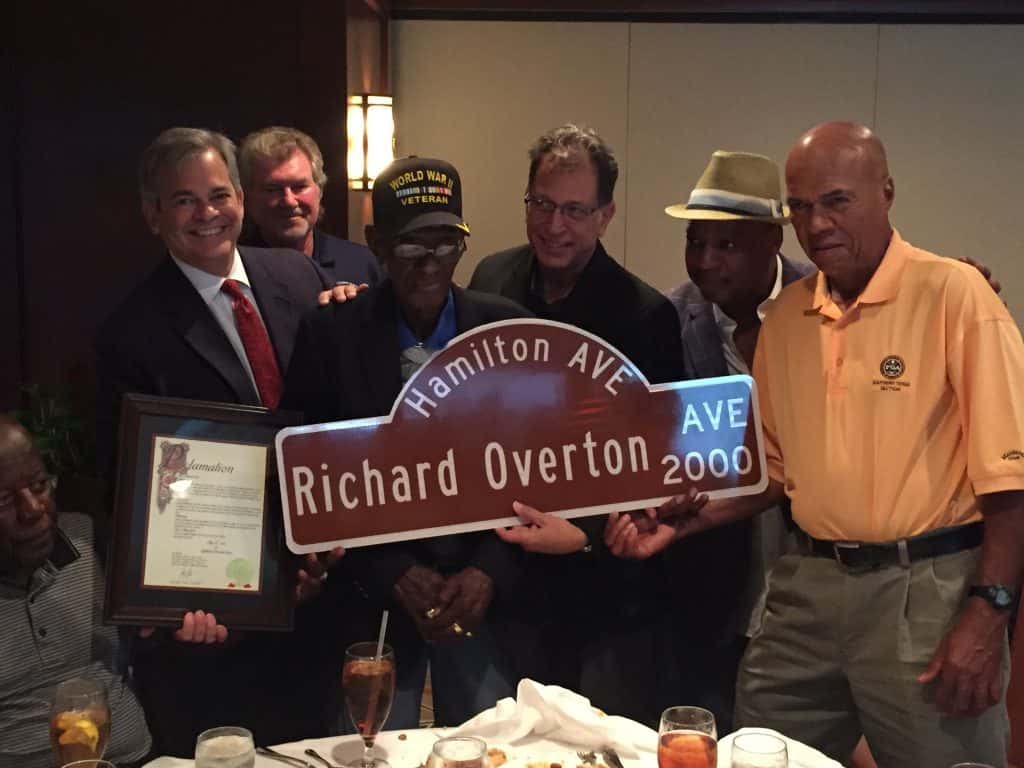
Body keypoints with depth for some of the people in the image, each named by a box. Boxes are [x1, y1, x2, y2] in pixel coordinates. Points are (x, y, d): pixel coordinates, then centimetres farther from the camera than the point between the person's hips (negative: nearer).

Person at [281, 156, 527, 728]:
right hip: (374, 593, -1)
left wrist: (489, 572, -11)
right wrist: (396, 575, -12)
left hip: (484, 587, 1)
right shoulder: (330, 333, -6)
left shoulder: (506, 327, -2)